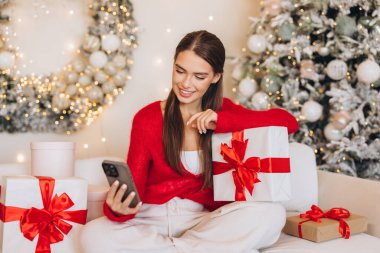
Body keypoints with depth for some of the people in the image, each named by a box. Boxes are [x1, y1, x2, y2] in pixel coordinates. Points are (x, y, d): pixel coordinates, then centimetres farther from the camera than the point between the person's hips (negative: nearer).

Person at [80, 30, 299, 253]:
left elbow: (289, 121, -5)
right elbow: (133, 187, -6)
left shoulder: (224, 111, 5)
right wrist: (119, 209, -29)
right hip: (153, 220, 0)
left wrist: (223, 121, -14)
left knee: (272, 213, -26)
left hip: (205, 220, 0)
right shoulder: (147, 119, -1)